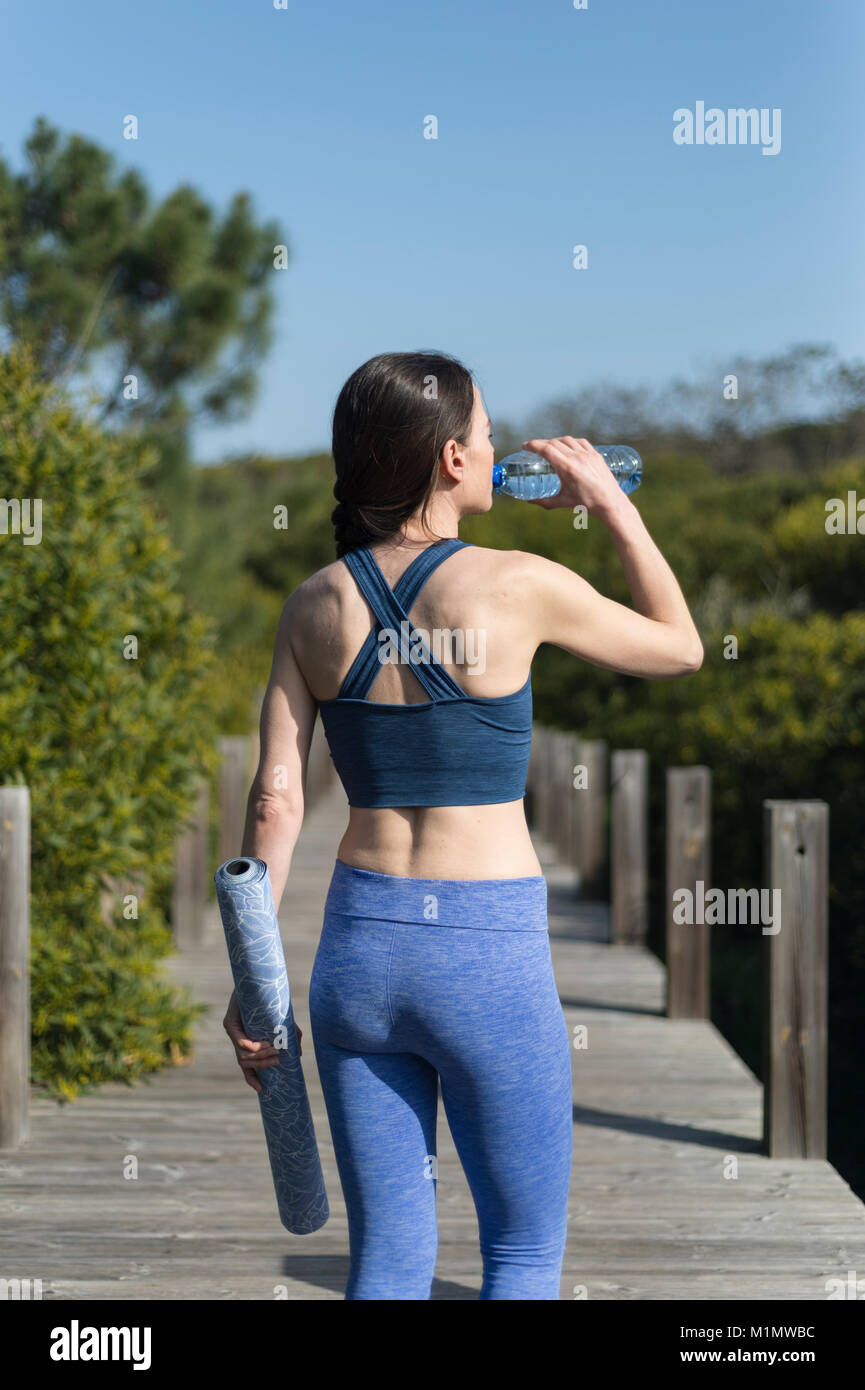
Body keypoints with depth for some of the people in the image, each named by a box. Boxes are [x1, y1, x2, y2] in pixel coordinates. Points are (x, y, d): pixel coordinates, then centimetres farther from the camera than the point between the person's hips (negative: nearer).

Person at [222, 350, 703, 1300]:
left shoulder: (316, 604, 2)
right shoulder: (519, 586, -9)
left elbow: (276, 803, 1)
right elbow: (680, 648, 8)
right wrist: (613, 505, 13)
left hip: (359, 942, 4)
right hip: (488, 952, -4)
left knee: (389, 1258, 13)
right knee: (526, 1254, 12)